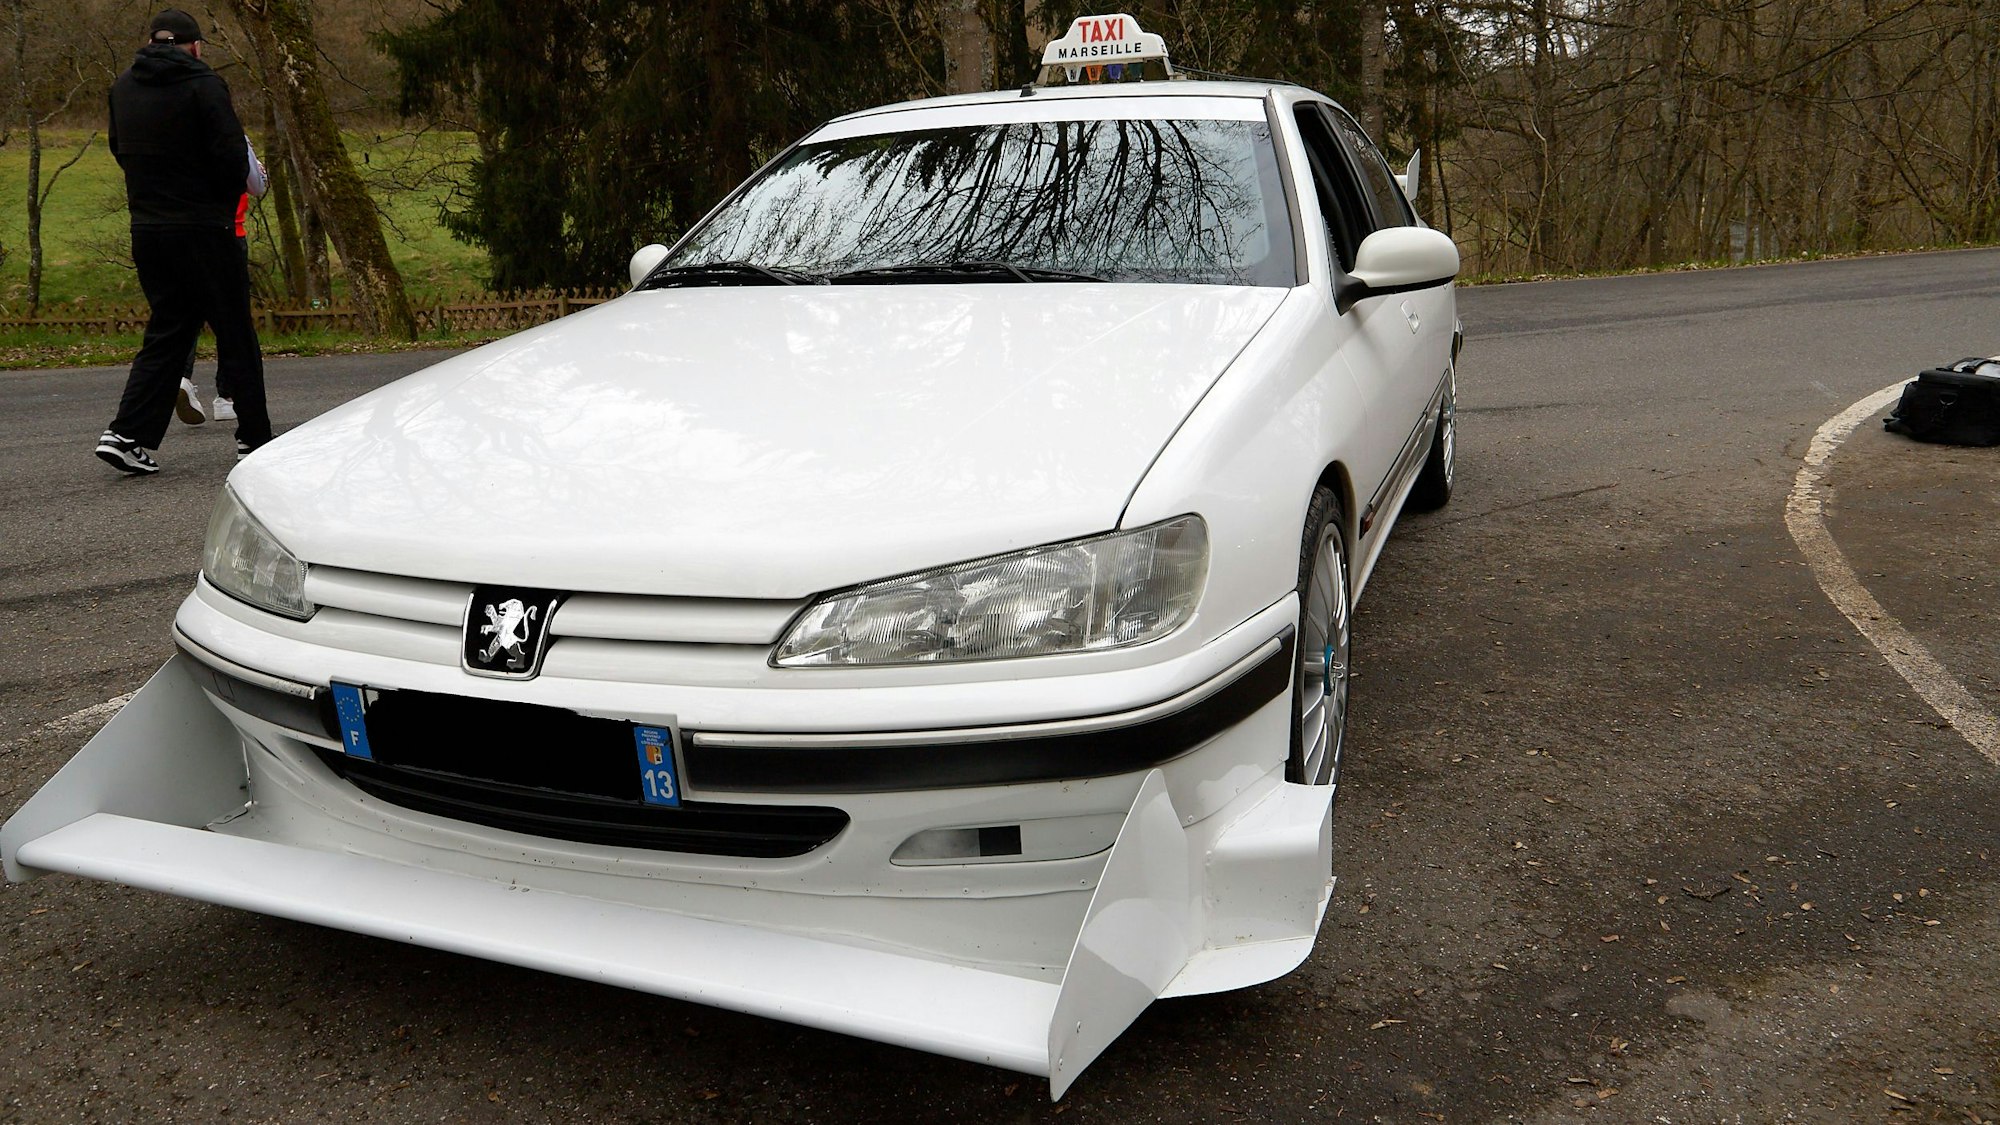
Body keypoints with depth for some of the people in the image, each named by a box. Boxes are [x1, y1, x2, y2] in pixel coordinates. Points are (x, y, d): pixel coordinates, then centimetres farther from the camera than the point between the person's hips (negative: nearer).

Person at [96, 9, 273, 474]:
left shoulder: (123, 87, 11)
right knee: (235, 334, 3)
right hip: (204, 230, -6)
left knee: (167, 331, 13)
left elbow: (122, 150, 18)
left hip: (146, 231, 6)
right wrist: (226, 197, 4)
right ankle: (254, 439, 7)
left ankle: (127, 434, 3)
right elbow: (232, 157, -15)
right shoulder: (203, 85, -10)